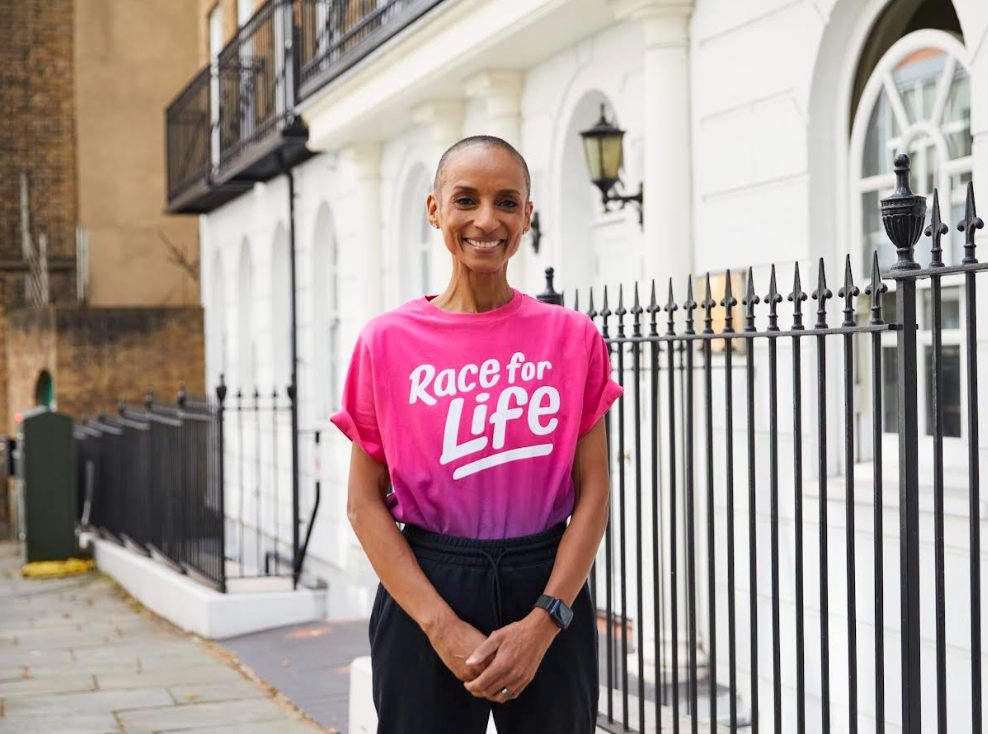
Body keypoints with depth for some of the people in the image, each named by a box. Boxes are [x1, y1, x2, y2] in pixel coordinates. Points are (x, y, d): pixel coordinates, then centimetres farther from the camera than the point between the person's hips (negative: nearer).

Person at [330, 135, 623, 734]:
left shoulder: (573, 338, 0)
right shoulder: (387, 342, -2)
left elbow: (593, 493, -2)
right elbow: (364, 502, -3)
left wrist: (543, 622, -12)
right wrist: (441, 626, -11)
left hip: (548, 589, 1)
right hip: (427, 589, -1)